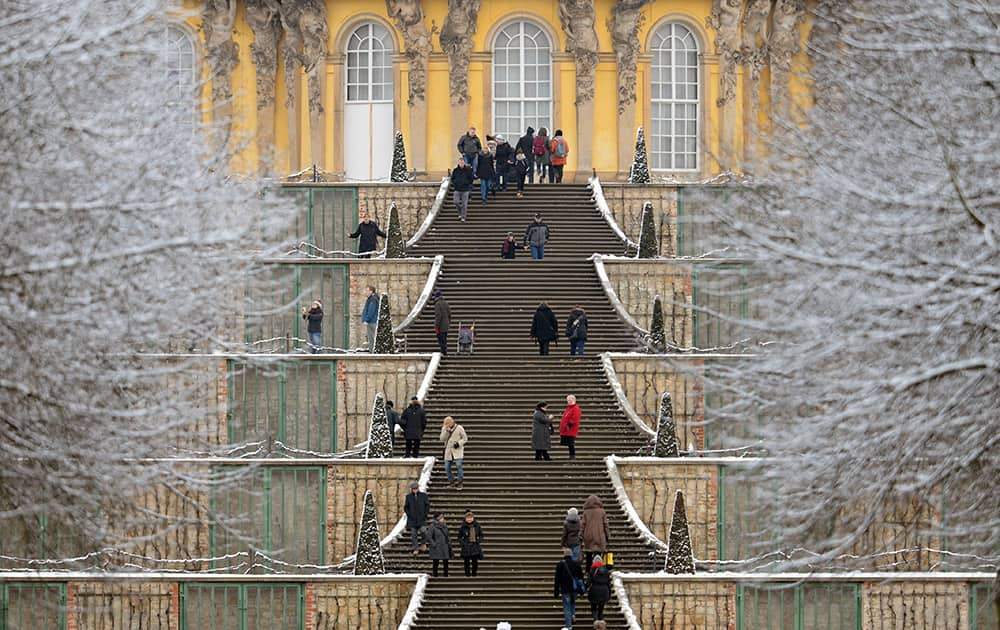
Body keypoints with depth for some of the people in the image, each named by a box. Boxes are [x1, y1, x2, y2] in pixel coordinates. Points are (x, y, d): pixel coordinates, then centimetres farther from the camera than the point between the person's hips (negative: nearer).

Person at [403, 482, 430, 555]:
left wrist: (425, 514, -3)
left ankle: (423, 543, 9)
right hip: (412, 519, 2)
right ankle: (415, 549, 7)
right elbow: (406, 507, 11)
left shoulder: (423, 495, 2)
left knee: (423, 530, -19)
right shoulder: (409, 497, 5)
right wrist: (409, 514, -2)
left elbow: (428, 505, 6)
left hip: (421, 518, -2)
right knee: (413, 534, 0)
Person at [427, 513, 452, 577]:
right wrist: (434, 544, -14)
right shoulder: (433, 526, -8)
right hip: (436, 549, -5)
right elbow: (429, 537, -10)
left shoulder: (444, 525, 10)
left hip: (445, 548, 5)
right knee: (436, 563, 0)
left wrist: (449, 543, 9)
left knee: (446, 563, 4)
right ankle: (435, 576, 6)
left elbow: (448, 535, 21)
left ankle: (446, 576, 10)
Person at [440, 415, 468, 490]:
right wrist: (447, 431, -15)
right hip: (448, 451, 4)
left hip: (457, 450, -4)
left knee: (458, 465, -19)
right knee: (447, 468, 0)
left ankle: (459, 483, -6)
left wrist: (459, 443, -15)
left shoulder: (459, 428, -3)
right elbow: (442, 439, -3)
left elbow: (465, 438, 2)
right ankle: (452, 481, 19)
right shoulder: (444, 429, 8)